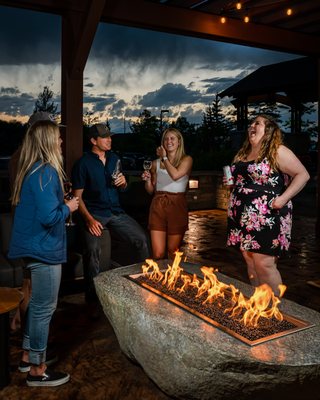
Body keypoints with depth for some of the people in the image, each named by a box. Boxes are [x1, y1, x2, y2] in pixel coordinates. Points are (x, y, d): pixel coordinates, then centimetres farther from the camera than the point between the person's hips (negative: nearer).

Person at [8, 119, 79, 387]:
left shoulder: (31, 170, 9)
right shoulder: (46, 172, -21)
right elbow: (49, 217, -26)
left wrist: (61, 204, 9)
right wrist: (68, 208, -9)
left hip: (34, 246, 10)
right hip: (43, 249, -10)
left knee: (37, 304, 22)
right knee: (44, 308, 3)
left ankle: (28, 356, 36)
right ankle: (37, 371, 17)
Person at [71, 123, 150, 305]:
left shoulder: (114, 158, 12)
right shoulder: (83, 163, -5)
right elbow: (78, 196, -7)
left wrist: (123, 183, -3)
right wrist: (89, 219, -19)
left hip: (116, 211, 5)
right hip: (94, 213, -5)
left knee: (142, 239, -4)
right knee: (93, 251, -17)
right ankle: (92, 299, 0)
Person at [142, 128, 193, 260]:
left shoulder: (186, 159, 4)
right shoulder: (156, 163, 12)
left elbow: (175, 175, -16)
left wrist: (164, 157, -2)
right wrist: (147, 180, -4)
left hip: (177, 206, -2)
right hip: (158, 205, 2)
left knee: (173, 253, 5)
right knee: (157, 254, -5)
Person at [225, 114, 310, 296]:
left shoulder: (277, 152, -6)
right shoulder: (243, 153, 16)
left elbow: (303, 174, -8)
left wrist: (283, 198, -17)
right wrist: (232, 181, 10)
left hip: (266, 218, -7)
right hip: (243, 218, 7)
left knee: (264, 263, -8)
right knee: (250, 261, 11)